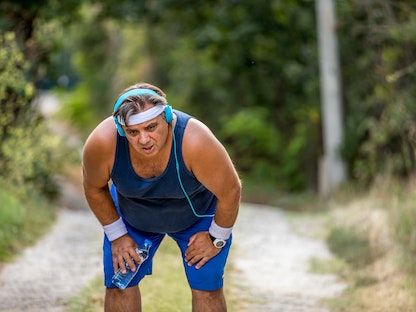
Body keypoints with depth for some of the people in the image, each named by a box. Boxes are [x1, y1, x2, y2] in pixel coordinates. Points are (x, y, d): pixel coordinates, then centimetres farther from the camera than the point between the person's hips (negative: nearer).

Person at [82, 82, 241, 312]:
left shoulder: (196, 142, -42)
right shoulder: (101, 143, -35)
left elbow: (230, 191, -25)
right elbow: (94, 188, -13)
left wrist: (217, 238, -13)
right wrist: (117, 235, -7)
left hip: (197, 214, -2)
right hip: (132, 216, 2)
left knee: (207, 289, -5)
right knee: (118, 285, 2)